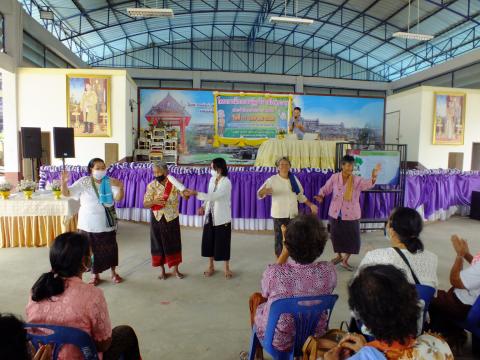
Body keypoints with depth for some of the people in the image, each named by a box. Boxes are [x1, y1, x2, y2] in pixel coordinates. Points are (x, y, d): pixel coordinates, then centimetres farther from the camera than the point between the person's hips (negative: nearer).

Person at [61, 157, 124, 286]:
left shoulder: (110, 182, -7)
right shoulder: (83, 182, -8)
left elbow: (118, 198, -16)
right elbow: (67, 193, -10)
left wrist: (120, 187, -36)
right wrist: (64, 182, -30)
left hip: (106, 223, 0)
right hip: (88, 224, 0)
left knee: (110, 248, 11)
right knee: (92, 250, 10)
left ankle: (113, 273, 31)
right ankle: (95, 275, 29)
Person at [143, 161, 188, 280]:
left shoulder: (175, 183, -8)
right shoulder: (151, 186, -6)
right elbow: (145, 204, -5)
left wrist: (185, 192, -36)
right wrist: (154, 201, -25)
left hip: (172, 219, -1)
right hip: (157, 219, 1)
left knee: (174, 243, 6)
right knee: (158, 244, 8)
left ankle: (175, 270, 22)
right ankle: (162, 271, 24)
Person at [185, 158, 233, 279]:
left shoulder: (226, 182, -19)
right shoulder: (212, 179, 5)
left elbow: (213, 196, -29)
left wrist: (195, 193, -32)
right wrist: (203, 206, -2)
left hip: (222, 218, -6)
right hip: (210, 216, 7)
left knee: (223, 243, 4)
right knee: (209, 242, 12)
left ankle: (227, 268, 22)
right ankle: (211, 267, 29)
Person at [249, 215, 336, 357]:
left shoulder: (273, 273, -33)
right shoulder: (329, 271, -25)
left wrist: (285, 250, -8)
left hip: (278, 341, -2)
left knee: (255, 297, 25)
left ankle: (258, 351, 45)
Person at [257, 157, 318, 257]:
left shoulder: (294, 179, 8)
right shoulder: (272, 180, -7)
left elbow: (300, 196, 18)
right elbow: (259, 194, -13)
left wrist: (310, 205, 11)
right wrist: (264, 191, -36)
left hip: (293, 214, 4)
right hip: (279, 215, -4)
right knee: (280, 239, -2)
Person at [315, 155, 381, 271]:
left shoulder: (357, 180, -9)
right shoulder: (334, 177, -5)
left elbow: (367, 184, -27)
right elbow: (326, 188, 4)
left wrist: (374, 177, -48)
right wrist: (321, 195, -17)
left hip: (351, 215, -1)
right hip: (335, 213, 1)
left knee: (352, 238, 4)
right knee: (336, 236, 14)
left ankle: (345, 261, 25)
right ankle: (339, 256, 40)